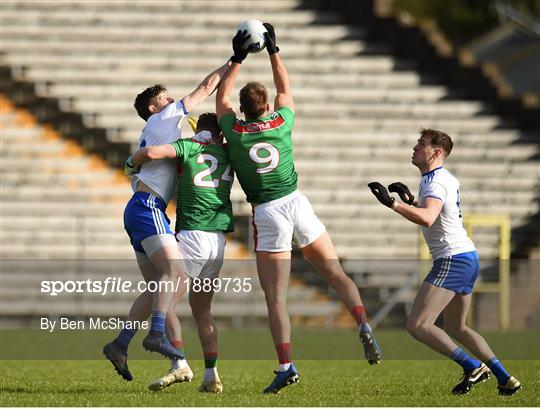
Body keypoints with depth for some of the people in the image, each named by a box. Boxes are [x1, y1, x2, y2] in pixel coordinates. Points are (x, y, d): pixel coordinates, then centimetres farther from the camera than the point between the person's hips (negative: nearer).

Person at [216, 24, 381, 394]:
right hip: (296, 203, 2)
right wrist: (273, 51, 27)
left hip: (267, 214, -2)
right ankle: (365, 329, -12)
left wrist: (238, 59, 20)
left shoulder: (234, 130, -2)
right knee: (336, 273, 9)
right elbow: (286, 89, 22)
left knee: (275, 298, -2)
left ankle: (286, 366, -13)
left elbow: (221, 97, 18)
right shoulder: (282, 123, 2)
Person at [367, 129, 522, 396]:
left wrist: (391, 203, -35)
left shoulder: (436, 182, -14)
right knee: (455, 327, 22)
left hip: (452, 259, -11)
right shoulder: (447, 179, 18)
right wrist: (408, 199, 19)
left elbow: (427, 218, -34)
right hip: (468, 256, 11)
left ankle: (473, 366, -18)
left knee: (417, 325, -15)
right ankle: (505, 379, 17)